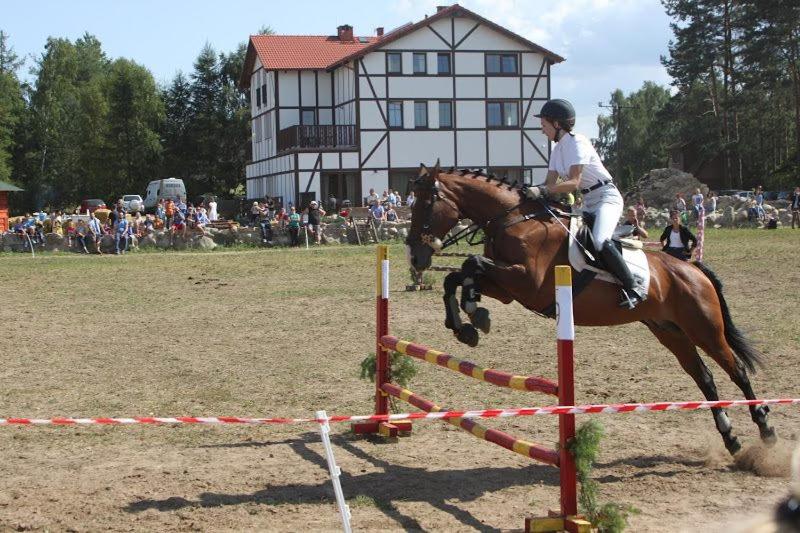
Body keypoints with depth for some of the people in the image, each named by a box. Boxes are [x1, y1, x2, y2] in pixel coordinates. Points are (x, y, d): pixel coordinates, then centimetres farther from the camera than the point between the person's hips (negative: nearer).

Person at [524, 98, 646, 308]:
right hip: (588, 202, 10)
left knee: (600, 241, -32)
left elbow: (573, 183, -26)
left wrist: (541, 190, -35)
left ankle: (634, 287, -23)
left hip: (607, 197, -10)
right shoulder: (558, 149, 12)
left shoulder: (577, 143, -16)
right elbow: (550, 183, 8)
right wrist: (532, 191, -9)